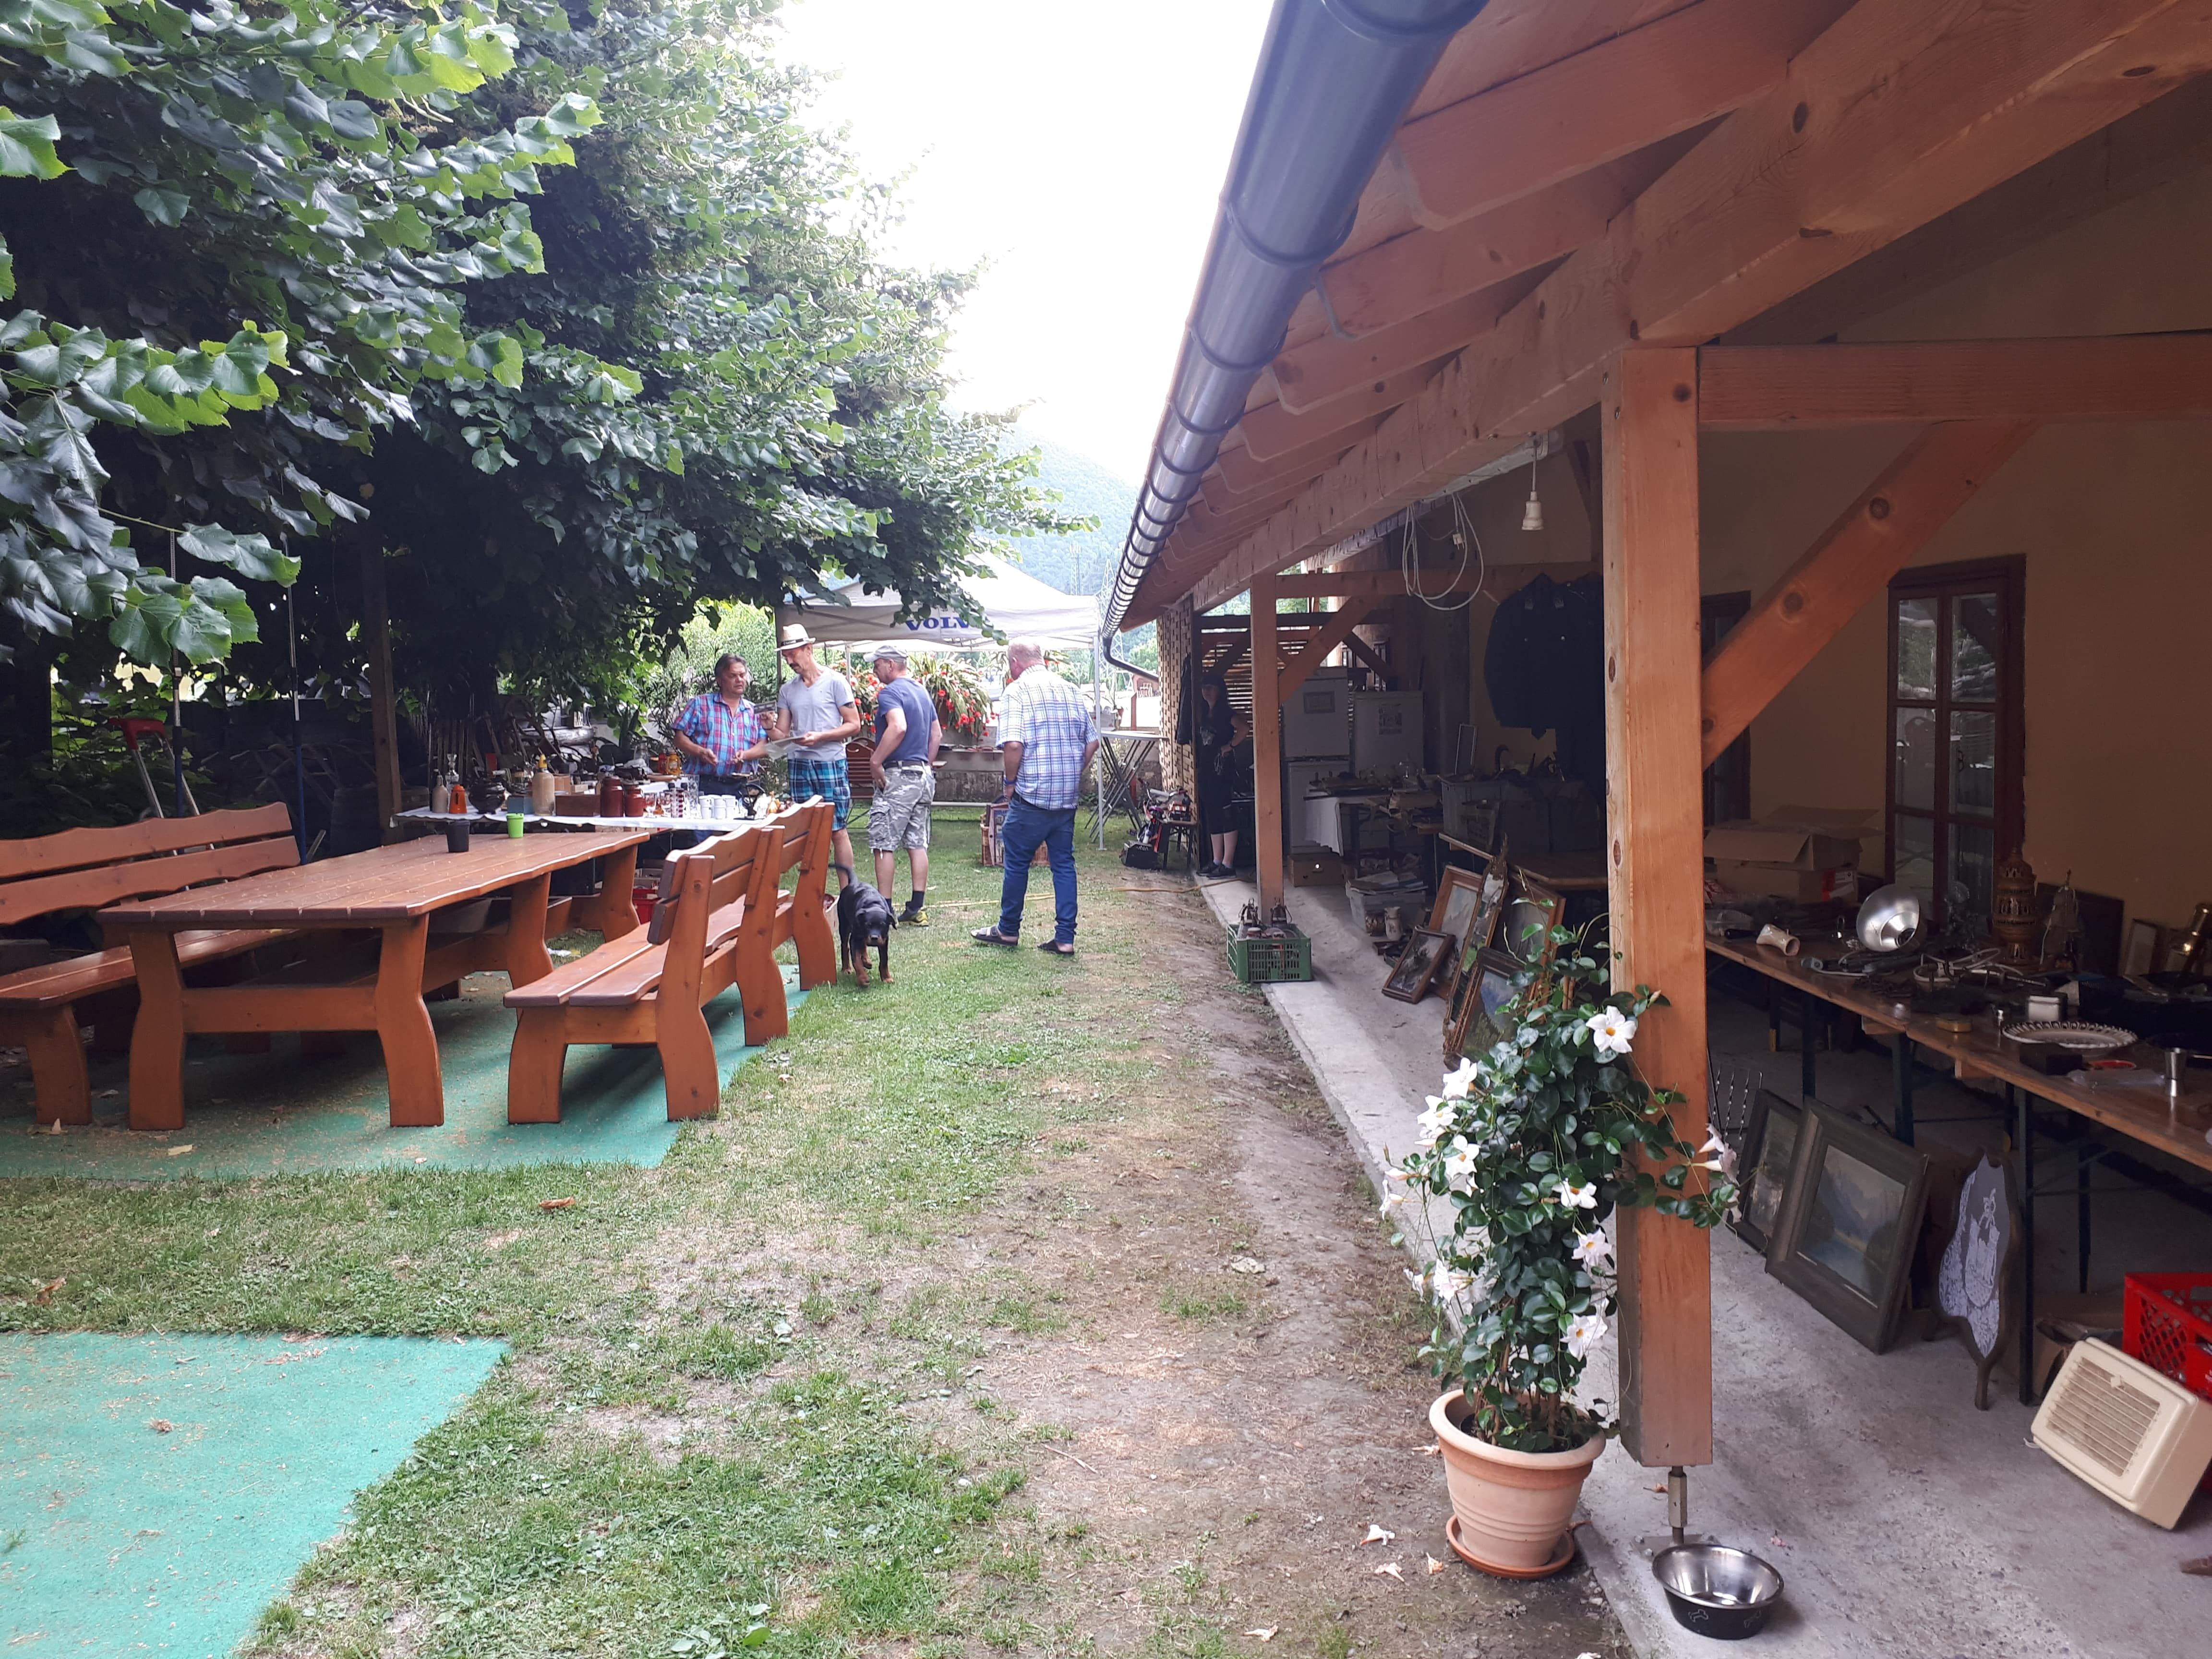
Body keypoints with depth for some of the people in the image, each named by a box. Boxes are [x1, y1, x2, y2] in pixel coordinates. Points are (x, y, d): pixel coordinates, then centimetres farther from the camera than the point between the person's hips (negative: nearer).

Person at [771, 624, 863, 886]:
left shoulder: (835, 682, -1)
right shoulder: (787, 690, 13)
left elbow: (854, 725, -2)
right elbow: (783, 734, 13)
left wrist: (820, 737, -14)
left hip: (830, 764, -4)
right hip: (799, 764, 4)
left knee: (837, 831, -4)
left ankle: (847, 893, 0)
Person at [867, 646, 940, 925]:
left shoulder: (890, 692, -11)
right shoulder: (922, 693, 17)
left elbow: (898, 727, -28)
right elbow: (937, 735, 21)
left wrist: (875, 761, -23)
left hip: (898, 776, -9)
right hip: (923, 776, 9)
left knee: (883, 844, -4)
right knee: (918, 844, 9)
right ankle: (918, 909, 10)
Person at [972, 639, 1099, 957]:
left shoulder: (1018, 690, -9)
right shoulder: (1071, 691, 10)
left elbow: (1013, 744, -21)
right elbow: (1092, 742, 12)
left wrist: (1010, 782, -7)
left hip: (1031, 796, -6)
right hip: (1068, 798, 6)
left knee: (1017, 862, 9)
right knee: (1064, 863, 9)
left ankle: (1008, 930, 21)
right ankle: (1065, 938, 8)